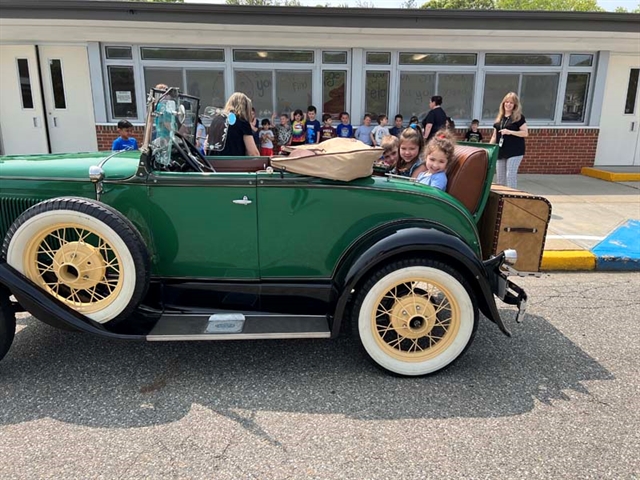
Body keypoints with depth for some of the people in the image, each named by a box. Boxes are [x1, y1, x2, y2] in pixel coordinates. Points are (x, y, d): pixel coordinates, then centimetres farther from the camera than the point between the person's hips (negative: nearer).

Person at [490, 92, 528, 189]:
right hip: (500, 151, 6)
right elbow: (494, 136, 16)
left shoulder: (519, 117, -3)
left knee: (510, 175, -11)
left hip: (514, 151, -6)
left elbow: (525, 133, -8)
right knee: (500, 177, 9)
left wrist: (510, 132, -18)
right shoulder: (499, 117, 13)